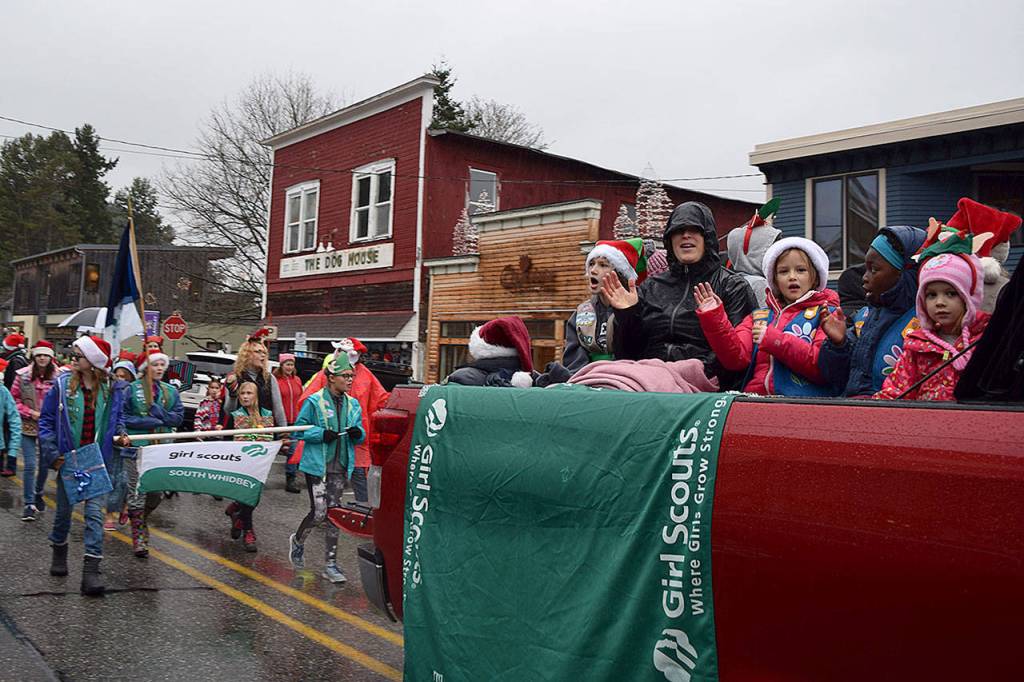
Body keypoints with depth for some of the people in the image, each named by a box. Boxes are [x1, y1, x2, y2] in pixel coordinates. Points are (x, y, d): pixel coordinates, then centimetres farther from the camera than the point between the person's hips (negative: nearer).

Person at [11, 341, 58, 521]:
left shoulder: (58, 377, -8)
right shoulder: (23, 375, -4)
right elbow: (14, 398, 1)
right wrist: (30, 413, -10)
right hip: (28, 426, -1)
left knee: (45, 464, 13)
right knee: (30, 465, -4)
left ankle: (38, 494, 38)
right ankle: (29, 504, 5)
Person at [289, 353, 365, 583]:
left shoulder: (353, 405, 10)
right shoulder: (314, 402, -7)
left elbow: (359, 434, 18)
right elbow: (299, 429, -5)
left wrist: (358, 433, -6)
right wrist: (322, 434, -19)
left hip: (340, 467, 5)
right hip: (317, 466, -5)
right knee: (319, 512, -6)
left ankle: (330, 563, 13)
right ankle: (297, 540, 26)